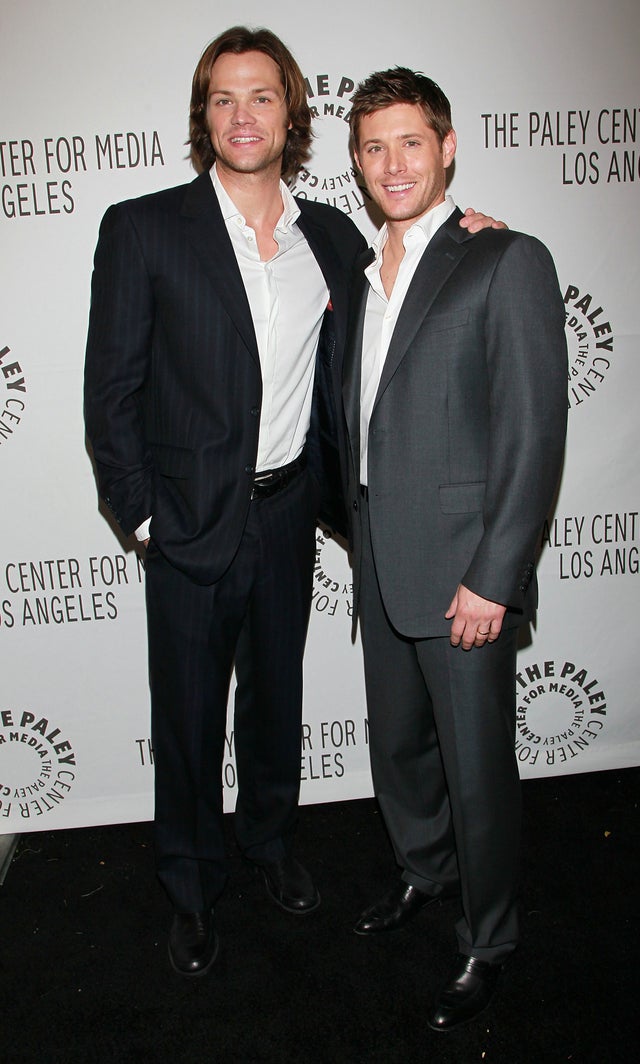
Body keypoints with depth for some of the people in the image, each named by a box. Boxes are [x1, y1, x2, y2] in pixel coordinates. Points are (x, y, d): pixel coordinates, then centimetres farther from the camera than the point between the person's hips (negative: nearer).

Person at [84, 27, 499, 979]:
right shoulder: (143, 229, -6)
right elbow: (111, 387, -6)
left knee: (276, 696, 20)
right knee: (188, 715, 11)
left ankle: (272, 841, 46)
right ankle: (192, 888, 35)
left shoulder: (333, 237, 5)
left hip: (289, 515, 4)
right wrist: (140, 512, -10)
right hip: (192, 522, -3)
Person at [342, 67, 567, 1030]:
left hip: (463, 573, -7)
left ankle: (488, 942, 30)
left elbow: (535, 433, -14)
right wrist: (362, 538, 11)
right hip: (381, 570, 7)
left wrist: (492, 578, -17)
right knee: (397, 744, 21)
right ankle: (425, 872, 47)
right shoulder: (365, 273, 13)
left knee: (476, 770, 6)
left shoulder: (507, 263, -9)